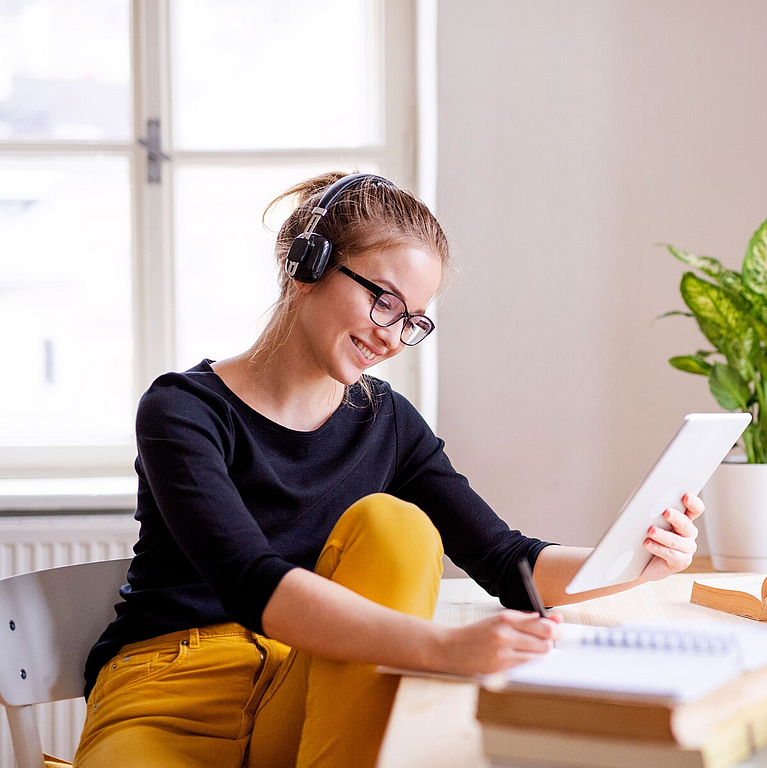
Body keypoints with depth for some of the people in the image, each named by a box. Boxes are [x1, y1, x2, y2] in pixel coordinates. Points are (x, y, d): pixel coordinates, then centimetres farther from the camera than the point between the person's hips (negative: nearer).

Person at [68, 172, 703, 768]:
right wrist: (443, 646, -40)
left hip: (308, 700, 7)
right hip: (166, 709, -6)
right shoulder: (183, 412, -11)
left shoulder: (387, 424, 7)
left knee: (393, 523, -20)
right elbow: (251, 585, -27)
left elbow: (506, 563, 3)